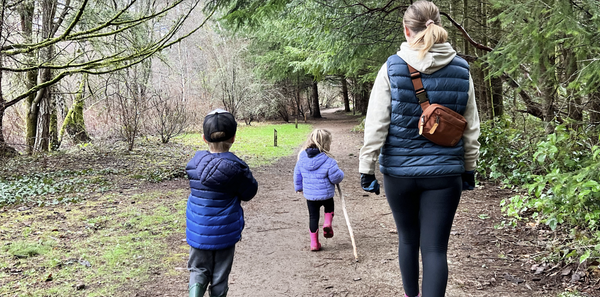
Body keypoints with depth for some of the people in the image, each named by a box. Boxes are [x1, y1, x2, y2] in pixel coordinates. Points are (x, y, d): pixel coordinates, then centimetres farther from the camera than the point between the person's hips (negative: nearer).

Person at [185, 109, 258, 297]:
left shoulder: (195, 163, -5)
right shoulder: (236, 167, -17)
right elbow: (249, 192, -5)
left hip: (198, 232, 3)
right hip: (224, 232, -2)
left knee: (198, 271, 16)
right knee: (220, 276, 13)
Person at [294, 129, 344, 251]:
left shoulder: (302, 157, -3)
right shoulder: (328, 161, -20)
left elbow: (297, 174, 9)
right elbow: (336, 177, -17)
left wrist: (298, 187, 25)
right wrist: (340, 174, 7)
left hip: (309, 195, 3)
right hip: (326, 194, -3)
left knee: (313, 216, 14)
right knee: (329, 208, 29)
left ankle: (314, 242, 17)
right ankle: (327, 223, 5)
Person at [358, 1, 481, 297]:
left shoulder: (392, 68, -6)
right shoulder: (460, 70, 1)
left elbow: (376, 125, -8)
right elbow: (470, 128, 7)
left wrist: (366, 168, -1)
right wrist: (469, 169, 18)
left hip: (399, 172, 0)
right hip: (444, 173, 0)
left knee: (407, 239, 19)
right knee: (435, 249, 2)